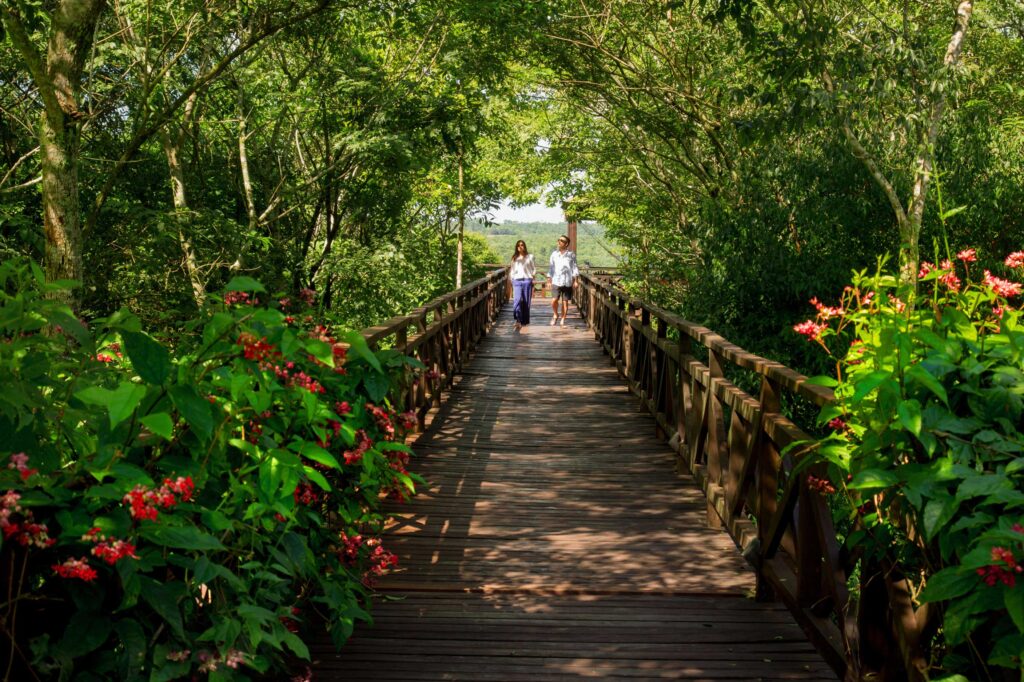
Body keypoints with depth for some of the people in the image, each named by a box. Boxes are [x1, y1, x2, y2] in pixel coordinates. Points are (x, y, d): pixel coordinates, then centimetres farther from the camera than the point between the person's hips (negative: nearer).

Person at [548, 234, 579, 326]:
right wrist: (549, 281, 7)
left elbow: (574, 268, 6)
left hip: (567, 282, 0)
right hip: (556, 281, 1)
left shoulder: (571, 255, 3)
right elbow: (551, 268, 10)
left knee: (565, 301, 2)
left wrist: (575, 281, -1)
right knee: (554, 300, -10)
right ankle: (555, 315, 17)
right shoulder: (554, 254, 7)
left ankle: (563, 320, 12)